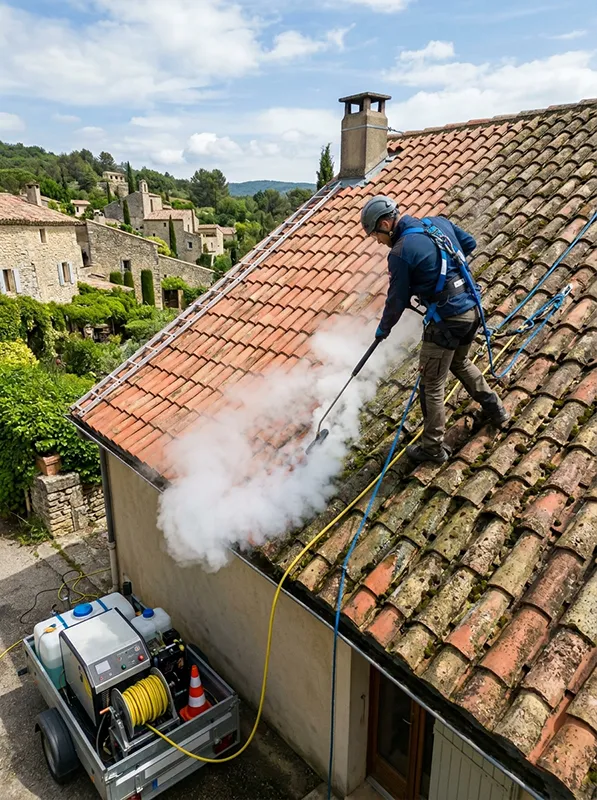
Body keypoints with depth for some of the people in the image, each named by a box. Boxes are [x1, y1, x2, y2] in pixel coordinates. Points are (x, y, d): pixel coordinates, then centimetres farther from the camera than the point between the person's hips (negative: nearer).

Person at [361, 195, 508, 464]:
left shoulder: (400, 253, -16)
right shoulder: (439, 222, 5)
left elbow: (397, 299, -8)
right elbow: (470, 244, 19)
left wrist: (383, 329, 10)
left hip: (446, 320, -8)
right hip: (471, 309, 8)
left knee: (431, 386, 5)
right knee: (460, 362, 32)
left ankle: (433, 448, 16)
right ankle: (496, 410, 43)